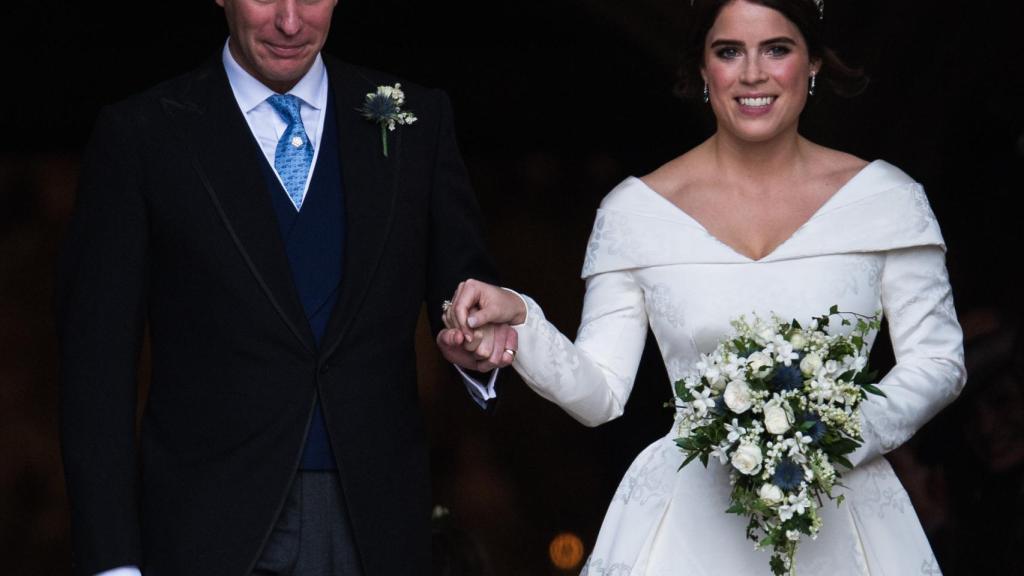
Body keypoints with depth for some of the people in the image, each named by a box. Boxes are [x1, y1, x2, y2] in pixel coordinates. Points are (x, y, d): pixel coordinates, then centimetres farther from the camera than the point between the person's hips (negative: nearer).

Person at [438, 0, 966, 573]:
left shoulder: (887, 197, 0)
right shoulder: (636, 210, 1)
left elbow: (938, 359, 2)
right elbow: (599, 394, 1)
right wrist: (520, 323, -17)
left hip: (841, 521, 0)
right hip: (690, 523, 0)